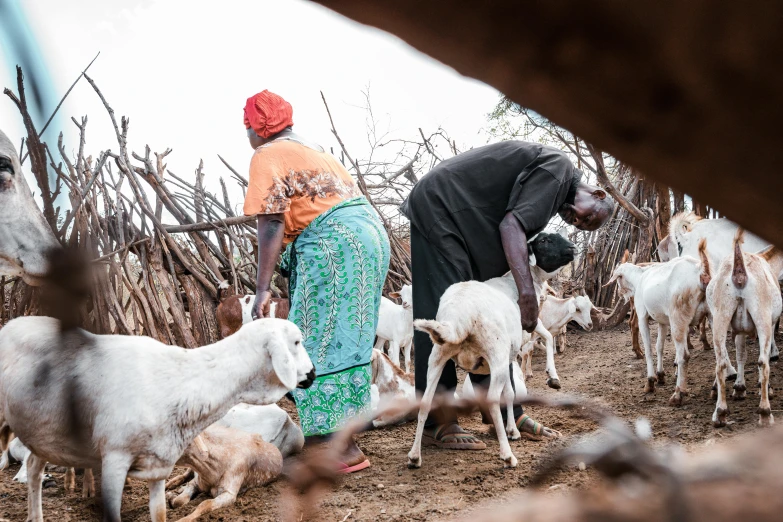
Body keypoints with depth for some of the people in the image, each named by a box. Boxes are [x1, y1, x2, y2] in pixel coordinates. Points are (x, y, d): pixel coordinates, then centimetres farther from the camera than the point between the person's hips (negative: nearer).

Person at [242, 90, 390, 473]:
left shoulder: (268, 157, -1)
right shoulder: (313, 151, 26)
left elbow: (271, 225, -10)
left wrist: (262, 289, -11)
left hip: (336, 241, -9)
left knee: (324, 343, -5)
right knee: (338, 340, 13)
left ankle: (345, 450, -5)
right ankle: (321, 434, 20)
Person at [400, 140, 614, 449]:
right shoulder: (558, 170, -13)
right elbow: (511, 225, -25)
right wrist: (527, 293, -30)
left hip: (463, 225, 11)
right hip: (438, 212, -11)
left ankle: (505, 413, 15)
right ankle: (436, 424, -10)